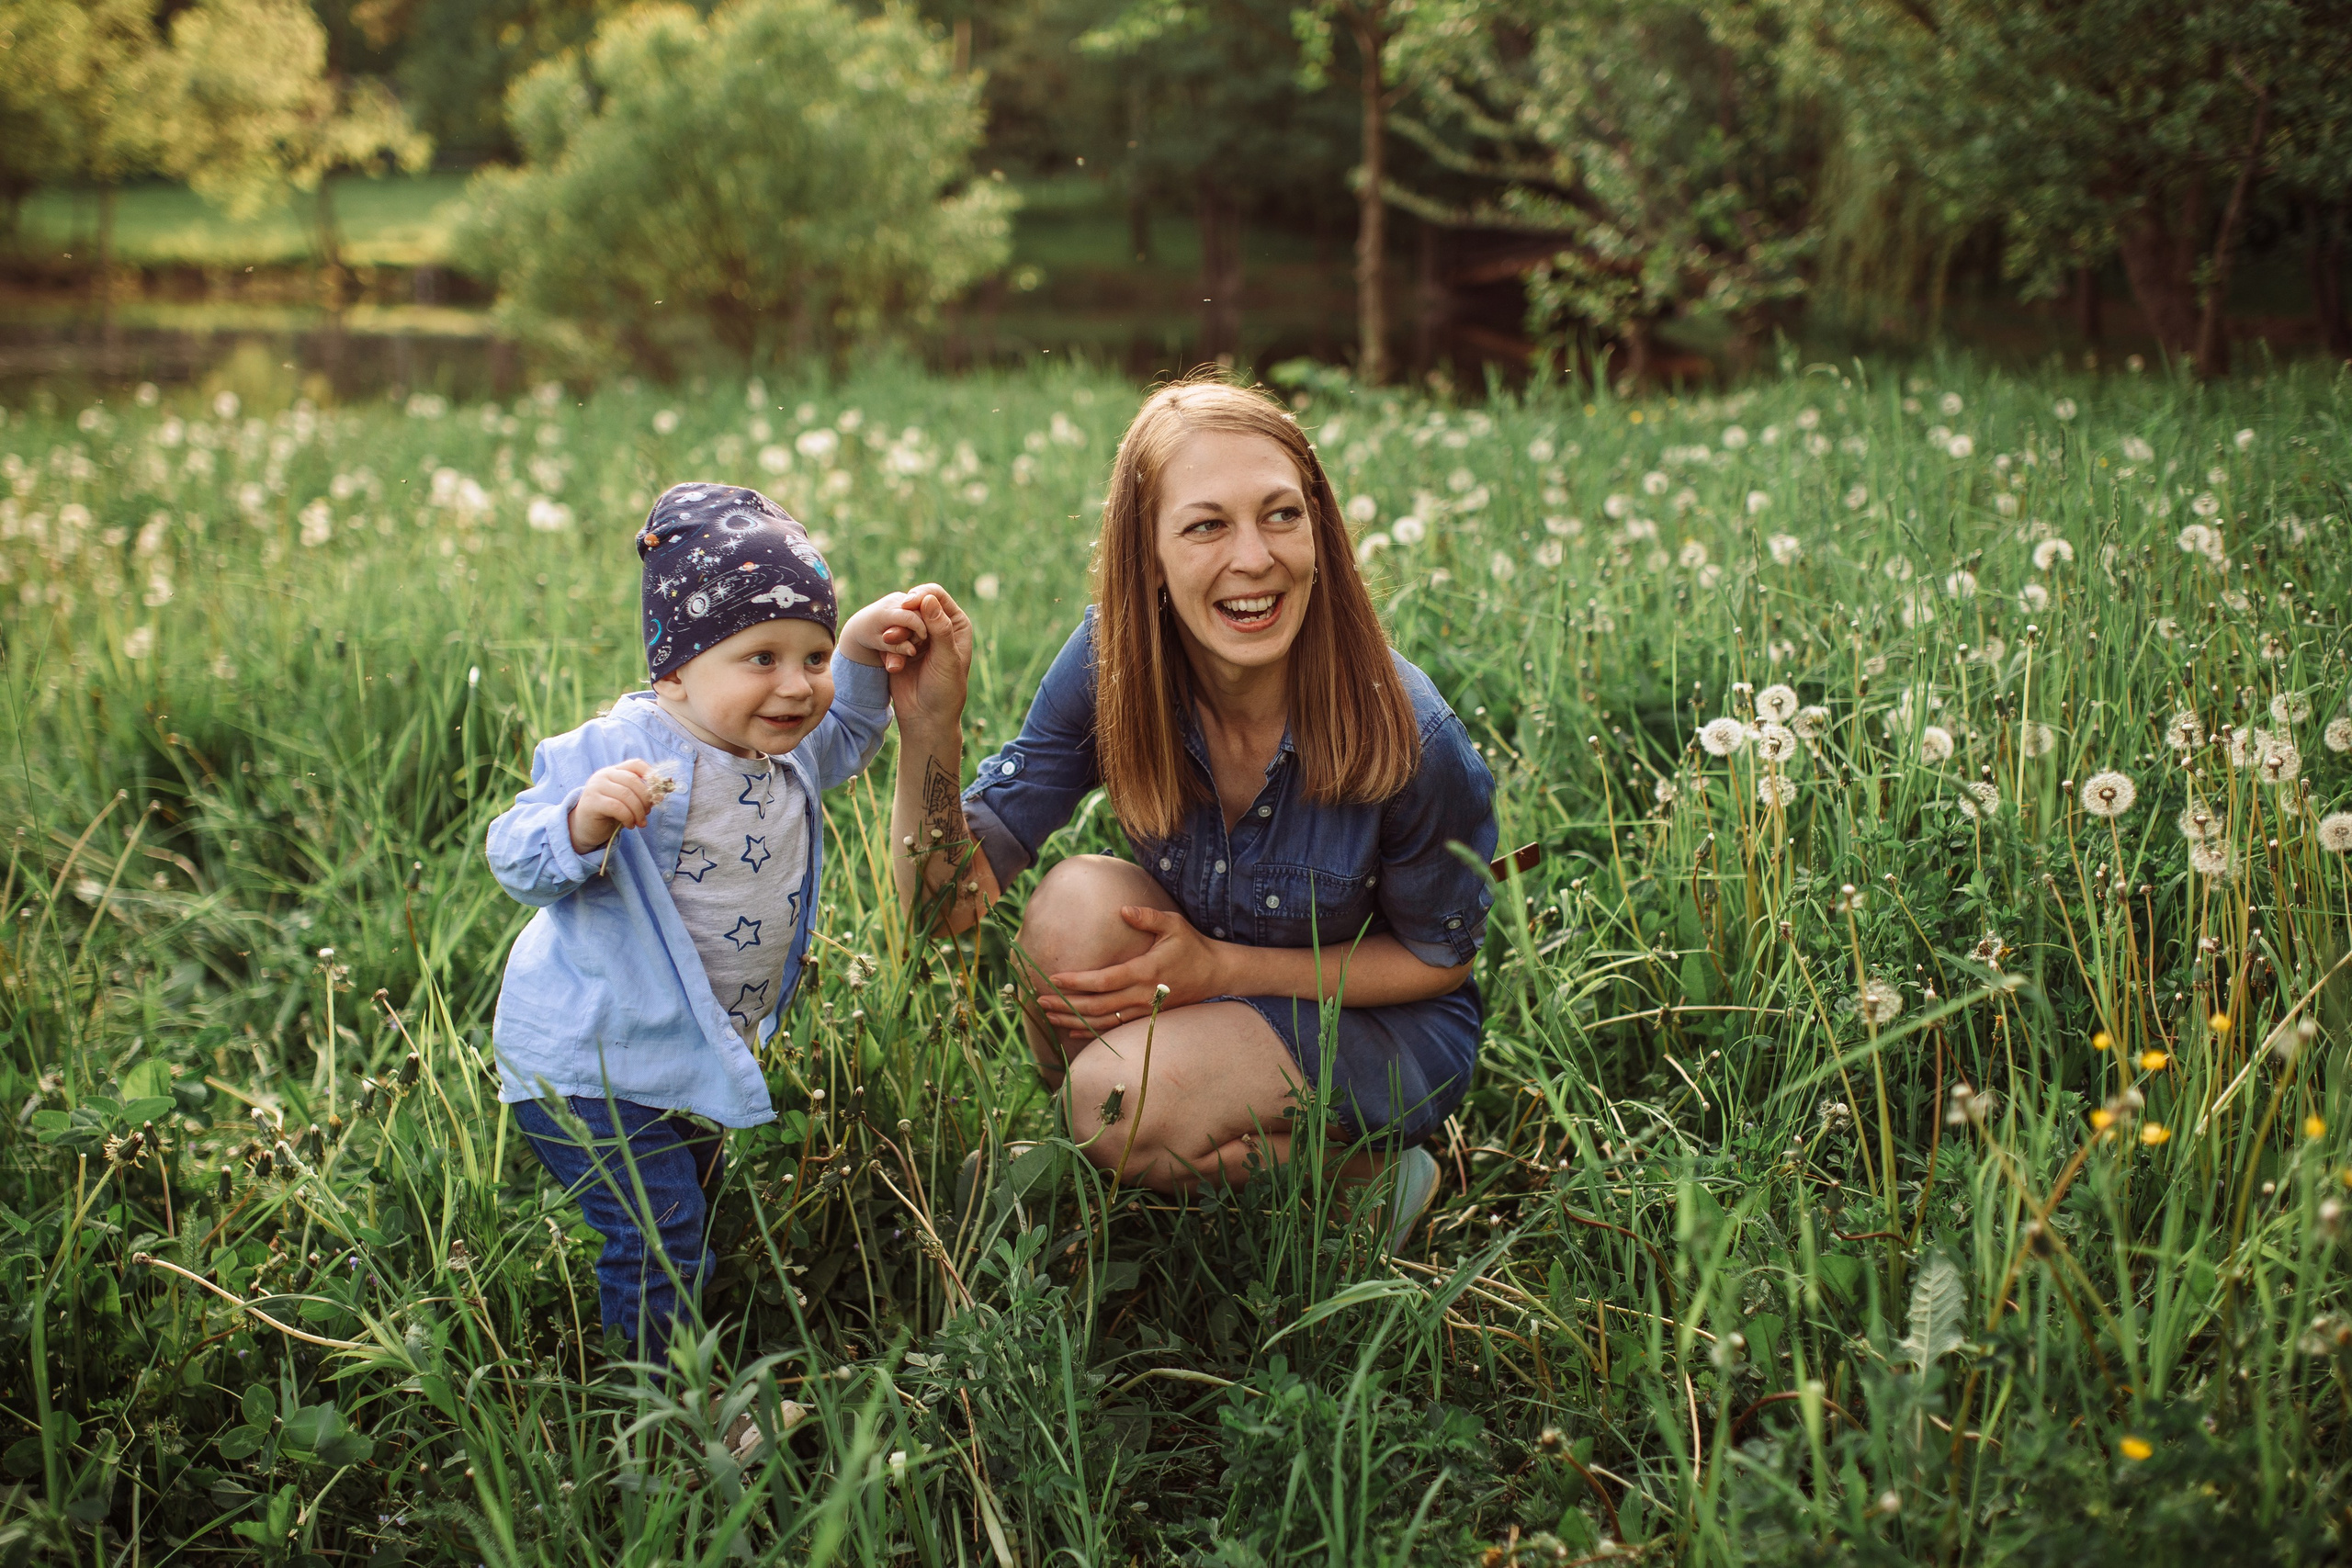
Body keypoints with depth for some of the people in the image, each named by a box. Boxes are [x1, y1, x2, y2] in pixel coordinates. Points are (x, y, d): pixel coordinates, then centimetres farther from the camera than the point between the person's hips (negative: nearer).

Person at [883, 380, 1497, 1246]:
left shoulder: (1406, 738, -28)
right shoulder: (1112, 663, -19)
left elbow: (1439, 958, -10)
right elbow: (949, 899, -18)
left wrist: (1225, 966, -21)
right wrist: (929, 724, -37)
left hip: (1386, 1031, -4)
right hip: (1200, 990, 4)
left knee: (1123, 1100, -29)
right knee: (1076, 903, -27)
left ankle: (1367, 1173, -2)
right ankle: (1101, 1176, -3)